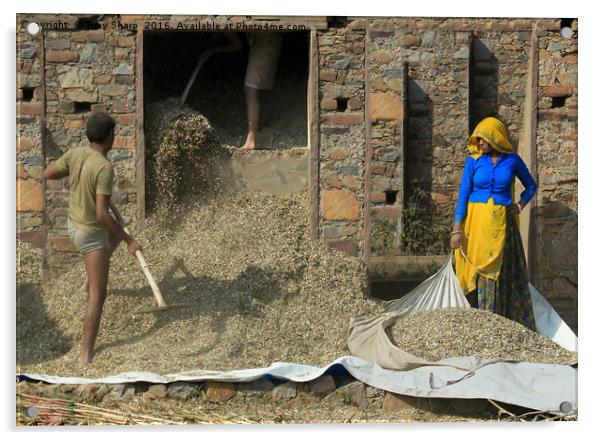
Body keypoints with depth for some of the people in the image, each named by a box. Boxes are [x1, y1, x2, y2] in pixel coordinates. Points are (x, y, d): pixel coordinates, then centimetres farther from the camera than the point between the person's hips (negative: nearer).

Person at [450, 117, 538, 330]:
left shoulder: (512, 160, 1)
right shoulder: (473, 161, -1)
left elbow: (531, 186, 16)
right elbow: (463, 195, -2)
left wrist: (519, 206, 1)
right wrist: (457, 230, -8)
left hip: (502, 222, 1)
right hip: (477, 220, 0)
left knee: (502, 271, 2)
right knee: (477, 270, -1)